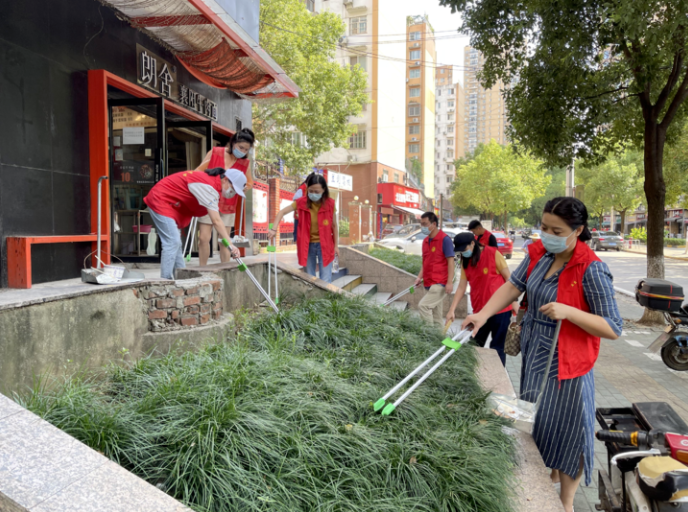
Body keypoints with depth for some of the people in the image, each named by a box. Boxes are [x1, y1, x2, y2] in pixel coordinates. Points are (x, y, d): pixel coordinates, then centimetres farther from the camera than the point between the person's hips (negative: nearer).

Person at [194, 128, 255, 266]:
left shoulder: (245, 163, -1)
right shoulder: (215, 152, -5)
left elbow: (250, 183, 13)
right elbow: (198, 171, 1)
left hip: (227, 206, 1)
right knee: (204, 237, -4)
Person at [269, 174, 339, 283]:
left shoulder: (330, 204, -10)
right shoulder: (301, 203, -9)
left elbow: (334, 225, 0)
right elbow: (282, 212, -6)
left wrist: (336, 245, 4)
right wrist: (274, 229, -21)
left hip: (325, 245, -1)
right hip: (307, 245, 2)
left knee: (326, 281, 0)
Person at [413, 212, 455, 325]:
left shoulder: (445, 239, -10)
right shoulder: (426, 241, 13)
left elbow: (450, 261, -12)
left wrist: (450, 282, -17)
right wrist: (419, 277, 8)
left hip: (439, 283, -8)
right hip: (428, 284, 8)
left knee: (423, 305, -17)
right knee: (435, 314, 11)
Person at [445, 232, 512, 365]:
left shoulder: (493, 254, -11)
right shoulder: (465, 262, 5)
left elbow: (508, 278, -7)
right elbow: (461, 287, 3)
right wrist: (452, 310, -4)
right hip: (479, 310, 5)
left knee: (497, 348, 4)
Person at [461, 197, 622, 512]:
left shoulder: (591, 270, -22)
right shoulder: (539, 253, -4)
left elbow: (613, 329, -20)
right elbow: (513, 285, -7)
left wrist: (568, 311, -32)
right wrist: (483, 314, -20)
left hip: (565, 364, -6)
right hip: (532, 355, 6)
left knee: (566, 430, 9)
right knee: (541, 423, 24)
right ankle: (551, 475, 50)